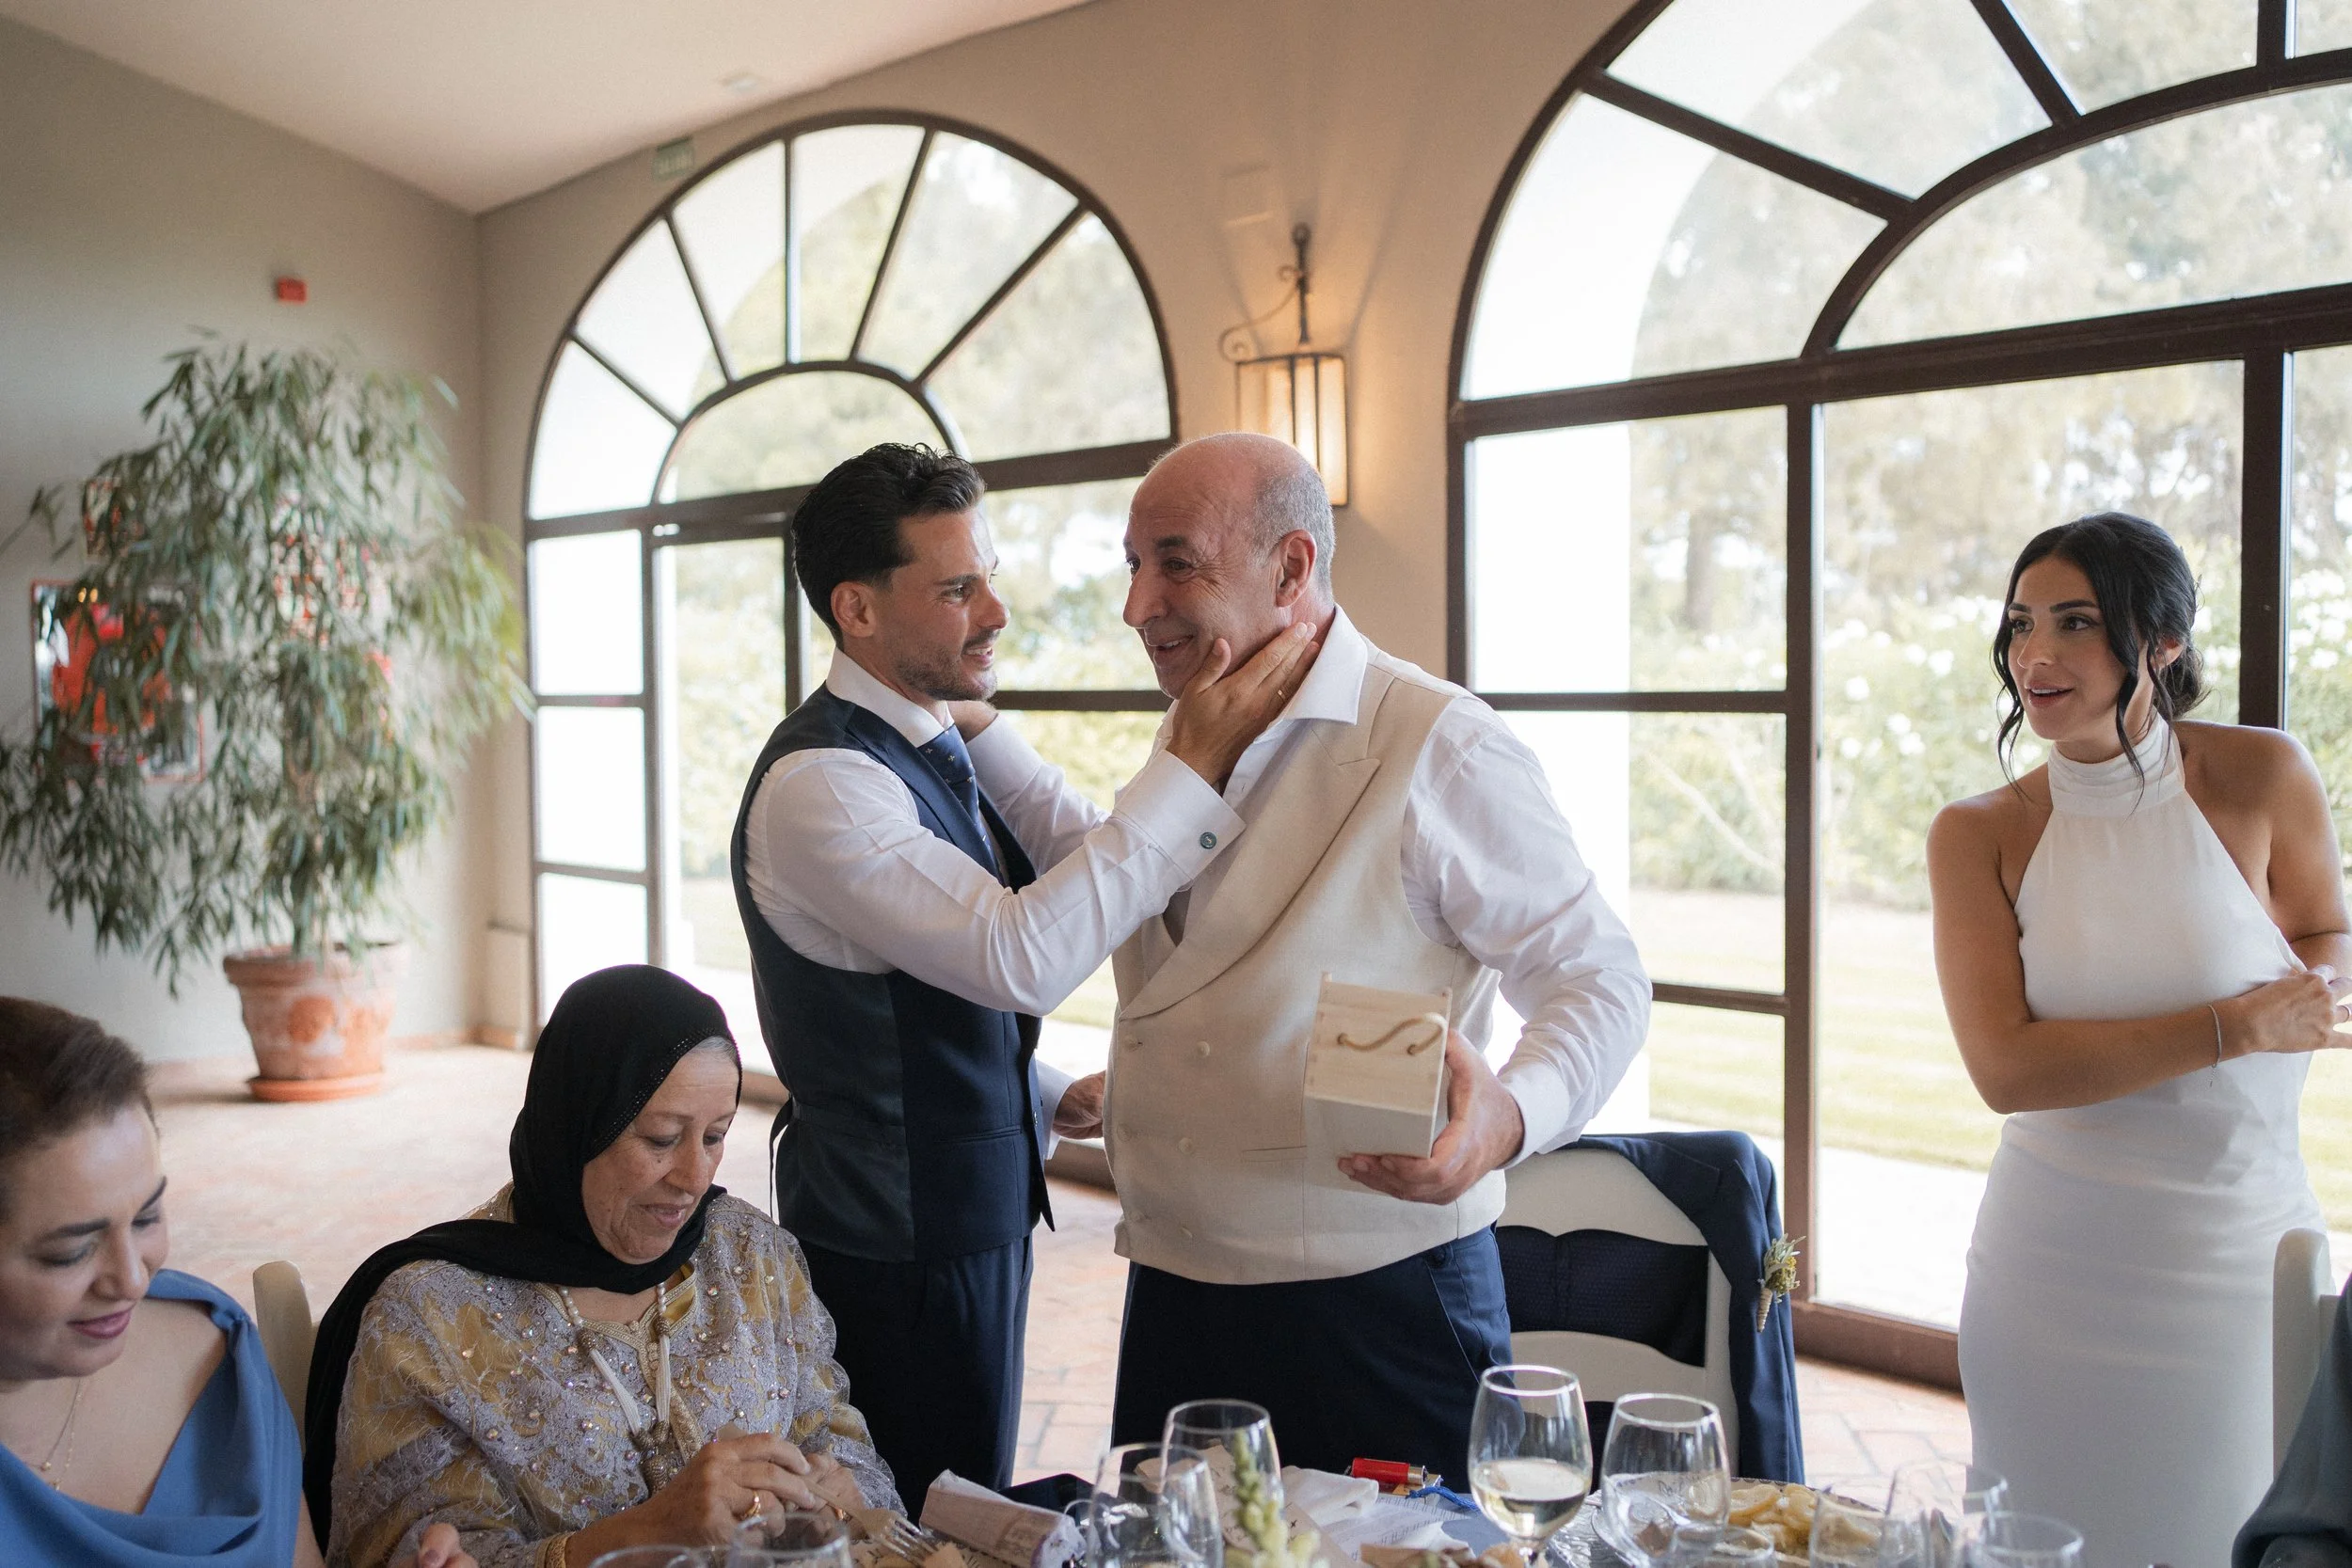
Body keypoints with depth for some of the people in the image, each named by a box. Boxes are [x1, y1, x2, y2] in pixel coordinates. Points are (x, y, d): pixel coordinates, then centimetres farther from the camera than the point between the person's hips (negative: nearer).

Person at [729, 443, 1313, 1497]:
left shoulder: (930, 748, 8)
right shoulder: (820, 783, -23)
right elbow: (1023, 959, -33)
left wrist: (1046, 1097, 13)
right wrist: (1194, 766, -31)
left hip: (976, 1206, 9)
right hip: (905, 1241, -9)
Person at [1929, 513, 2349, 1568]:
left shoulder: (2262, 777, -6)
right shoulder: (1978, 835, -5)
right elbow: (2006, 1067, -13)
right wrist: (2234, 1028, -17)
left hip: (2240, 1251, 0)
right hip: (2053, 1265, 0)